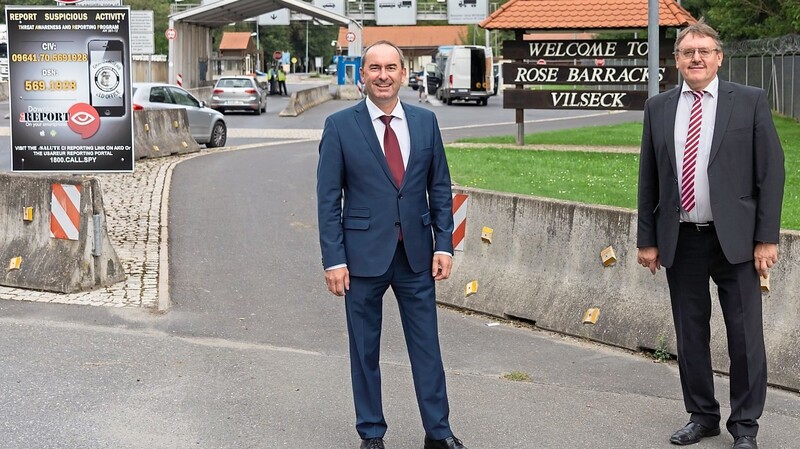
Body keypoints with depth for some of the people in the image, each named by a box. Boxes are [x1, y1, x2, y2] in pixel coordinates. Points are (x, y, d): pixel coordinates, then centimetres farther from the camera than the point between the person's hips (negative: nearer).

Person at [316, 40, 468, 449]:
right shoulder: (340, 126, -4)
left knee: (427, 345, 7)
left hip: (417, 255, 2)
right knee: (364, 349, 8)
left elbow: (440, 188, 9)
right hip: (363, 254, -2)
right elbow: (328, 199, -5)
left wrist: (444, 244, 1)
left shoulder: (425, 122, 4)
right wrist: (334, 260, -9)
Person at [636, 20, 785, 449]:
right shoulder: (658, 108, 7)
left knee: (745, 335, 1)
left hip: (735, 238, -3)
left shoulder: (750, 102, -2)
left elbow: (771, 171, -3)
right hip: (681, 241, 3)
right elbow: (648, 179, 10)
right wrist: (647, 239, 7)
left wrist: (767, 238, -8)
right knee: (690, 334, 11)